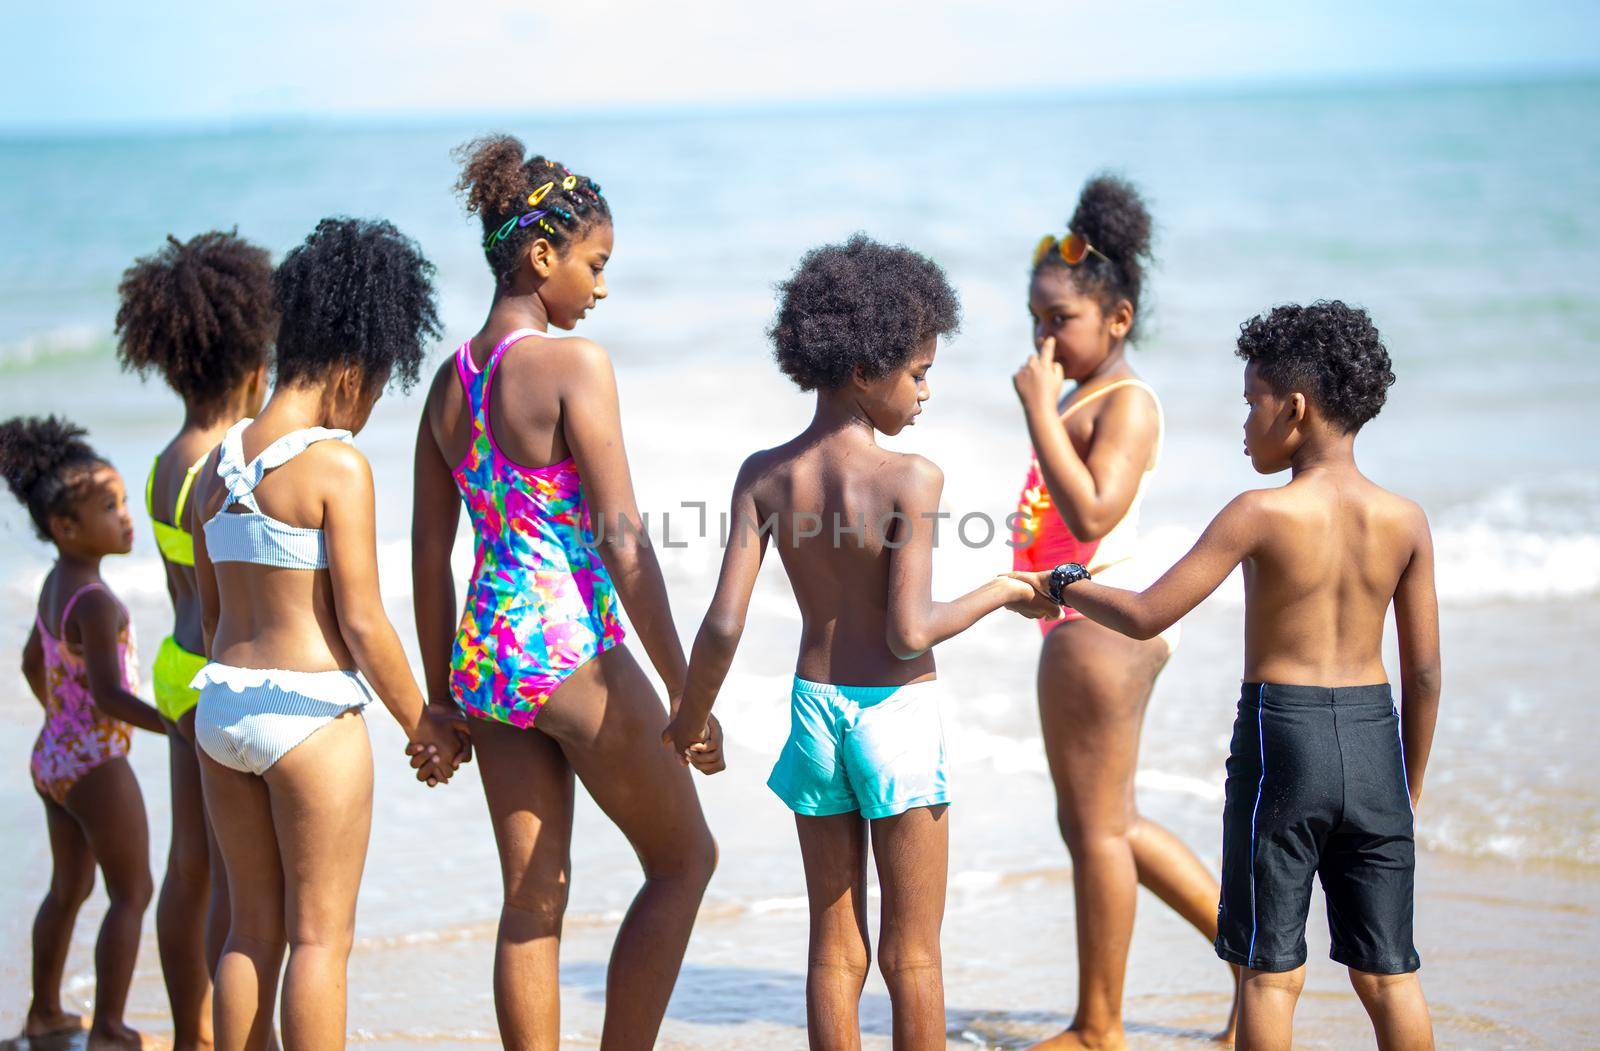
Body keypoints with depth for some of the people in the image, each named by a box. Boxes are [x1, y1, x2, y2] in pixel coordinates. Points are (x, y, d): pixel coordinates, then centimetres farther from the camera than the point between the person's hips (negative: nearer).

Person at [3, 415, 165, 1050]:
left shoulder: (54, 585, 4)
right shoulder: (95, 602, -24)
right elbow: (109, 696, -30)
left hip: (52, 756, 9)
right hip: (98, 767, -9)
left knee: (69, 888, 21)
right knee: (132, 894, 2)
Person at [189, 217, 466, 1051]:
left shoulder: (218, 462, 9)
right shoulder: (337, 465, -13)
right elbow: (362, 622, -13)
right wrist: (423, 728, -2)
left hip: (222, 704, 7)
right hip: (310, 711, -7)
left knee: (252, 928, 14)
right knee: (321, 935, 1)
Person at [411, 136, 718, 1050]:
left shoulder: (451, 380, 9)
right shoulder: (574, 363, -13)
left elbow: (430, 552, 12)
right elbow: (622, 536, -17)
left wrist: (440, 698, 18)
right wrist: (685, 689, -14)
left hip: (486, 656, 7)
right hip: (571, 649, -7)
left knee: (533, 898, 12)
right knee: (685, 858, 11)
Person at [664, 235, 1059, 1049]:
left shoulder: (765, 476, -3)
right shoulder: (911, 479, -16)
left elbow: (725, 624, -8)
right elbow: (908, 633, -21)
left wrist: (690, 719, 7)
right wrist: (1001, 594, -5)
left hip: (814, 707, 4)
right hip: (898, 711, -4)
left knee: (834, 948, 14)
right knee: (912, 955, 9)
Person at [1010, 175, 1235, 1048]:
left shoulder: (1126, 403, -16)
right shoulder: (1083, 396, 14)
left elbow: (1092, 515, -30)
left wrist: (1039, 408, -27)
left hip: (1102, 620, -10)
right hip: (1090, 618, 10)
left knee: (1095, 827, 1)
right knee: (1106, 822, 18)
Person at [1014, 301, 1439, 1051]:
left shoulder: (1261, 515, -11)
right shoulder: (1405, 521, 1)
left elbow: (1145, 617, -9)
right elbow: (1424, 671, 4)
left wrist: (1063, 585, 8)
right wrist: (1410, 786, 15)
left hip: (1280, 734, -4)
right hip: (1374, 736, 4)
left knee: (1270, 970, 7)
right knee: (1387, 972, 11)